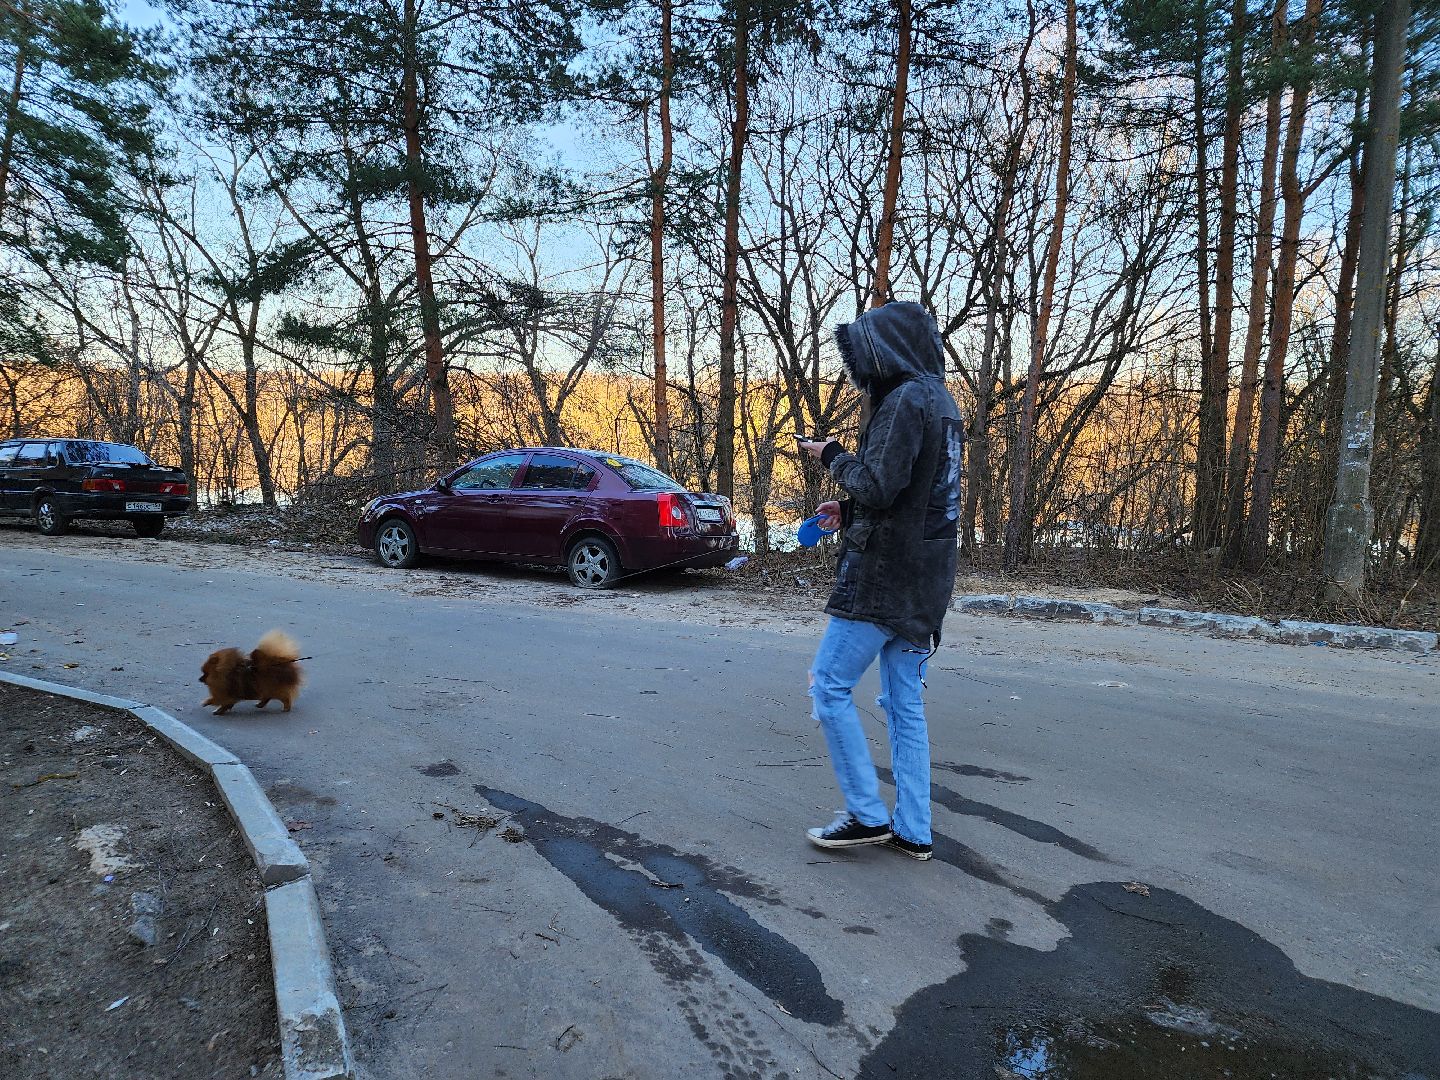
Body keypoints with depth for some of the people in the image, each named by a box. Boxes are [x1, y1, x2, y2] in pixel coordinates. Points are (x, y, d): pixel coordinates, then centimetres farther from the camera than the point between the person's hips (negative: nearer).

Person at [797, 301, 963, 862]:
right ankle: (913, 831, 17)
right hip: (924, 582, 9)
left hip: (883, 578, -9)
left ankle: (867, 814, 6)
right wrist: (849, 511, 15)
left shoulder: (906, 400, -14)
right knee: (905, 703, 12)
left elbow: (877, 486, -22)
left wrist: (833, 456, -4)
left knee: (830, 686, 1)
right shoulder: (940, 401, 16)